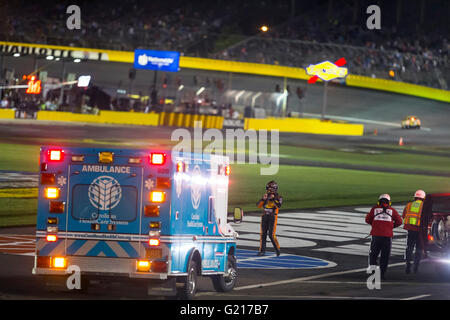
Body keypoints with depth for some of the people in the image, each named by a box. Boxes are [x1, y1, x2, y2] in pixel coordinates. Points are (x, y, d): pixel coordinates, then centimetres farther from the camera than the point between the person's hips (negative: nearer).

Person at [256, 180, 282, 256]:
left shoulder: (278, 198, -1)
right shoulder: (266, 196, 9)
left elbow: (278, 206, -19)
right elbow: (258, 205, 1)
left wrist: (273, 199, -25)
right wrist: (263, 199, -14)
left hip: (273, 218, -4)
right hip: (264, 217, 4)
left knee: (271, 235, -10)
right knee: (263, 234, 1)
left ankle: (277, 249, 8)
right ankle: (262, 250, 6)